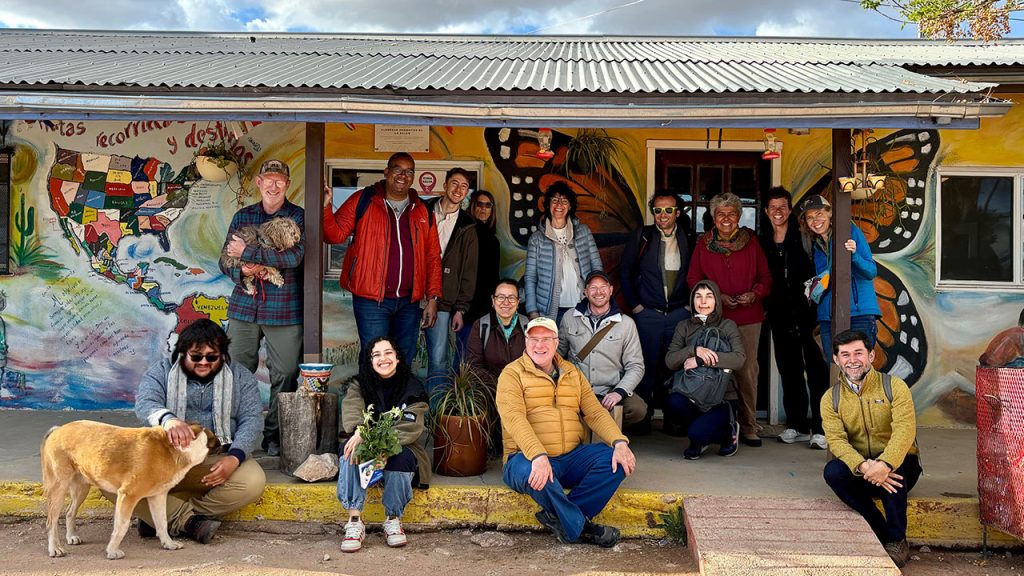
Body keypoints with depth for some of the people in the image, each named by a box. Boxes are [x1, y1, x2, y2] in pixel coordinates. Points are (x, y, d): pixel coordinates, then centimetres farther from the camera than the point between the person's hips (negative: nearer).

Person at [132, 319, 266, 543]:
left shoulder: (240, 377, 5)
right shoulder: (161, 372, 3)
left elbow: (252, 420, -3)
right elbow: (145, 403, -17)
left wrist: (234, 458, -23)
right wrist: (168, 419, -42)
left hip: (219, 460, 1)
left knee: (253, 481, -30)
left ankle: (160, 517, -18)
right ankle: (189, 520, -21)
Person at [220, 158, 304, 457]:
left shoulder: (298, 217, 1)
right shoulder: (242, 216, 12)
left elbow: (294, 256, -15)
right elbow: (226, 261, 9)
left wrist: (248, 252, -13)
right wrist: (242, 270, -13)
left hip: (284, 310, -2)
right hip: (244, 307, 3)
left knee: (284, 375, 1)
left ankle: (274, 434, 14)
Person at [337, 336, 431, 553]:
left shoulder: (412, 388, -1)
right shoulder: (358, 386, 4)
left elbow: (411, 426, -15)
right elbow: (351, 412, -18)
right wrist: (360, 432, -42)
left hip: (400, 448, -1)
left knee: (400, 457, -35)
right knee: (351, 449, -31)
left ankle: (393, 520, -18)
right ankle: (354, 521, -33)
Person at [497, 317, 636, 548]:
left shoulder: (572, 373, 17)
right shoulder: (512, 374, -1)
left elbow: (595, 412, 8)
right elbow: (514, 419, -16)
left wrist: (620, 442, -12)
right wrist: (538, 455, -33)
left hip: (572, 457, 5)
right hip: (530, 458, -5)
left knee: (618, 460, -17)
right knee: (530, 472, -39)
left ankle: (557, 517, -14)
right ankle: (581, 526, -14)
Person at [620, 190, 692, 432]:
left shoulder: (687, 239, 6)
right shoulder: (641, 237, 2)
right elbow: (626, 271, 5)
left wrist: (690, 304, 4)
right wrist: (634, 305, 0)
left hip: (679, 313, 1)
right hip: (648, 313, -1)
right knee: (647, 366, 0)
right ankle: (642, 419, 10)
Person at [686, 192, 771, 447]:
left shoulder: (751, 241, 9)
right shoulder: (704, 243, 8)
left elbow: (765, 276, 12)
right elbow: (693, 278, 8)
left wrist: (754, 294, -8)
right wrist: (717, 296, -7)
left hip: (749, 316, 0)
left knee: (747, 371, 0)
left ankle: (748, 427, 9)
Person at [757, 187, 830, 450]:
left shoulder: (803, 236, -4)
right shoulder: (763, 240, 8)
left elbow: (814, 271, -5)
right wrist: (765, 307, 5)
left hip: (805, 309, -4)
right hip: (779, 312, 4)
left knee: (816, 368, -4)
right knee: (788, 368, 10)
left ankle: (820, 428, -1)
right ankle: (797, 425, 19)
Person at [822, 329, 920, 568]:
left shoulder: (894, 386, -7)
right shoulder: (831, 399, 1)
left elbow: (905, 429, -22)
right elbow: (836, 440, -13)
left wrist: (885, 465, -40)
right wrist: (863, 466, -34)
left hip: (899, 465, -2)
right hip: (859, 469, 2)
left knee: (893, 470, -36)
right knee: (833, 471, -28)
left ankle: (897, 540, -14)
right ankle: (883, 534, -17)